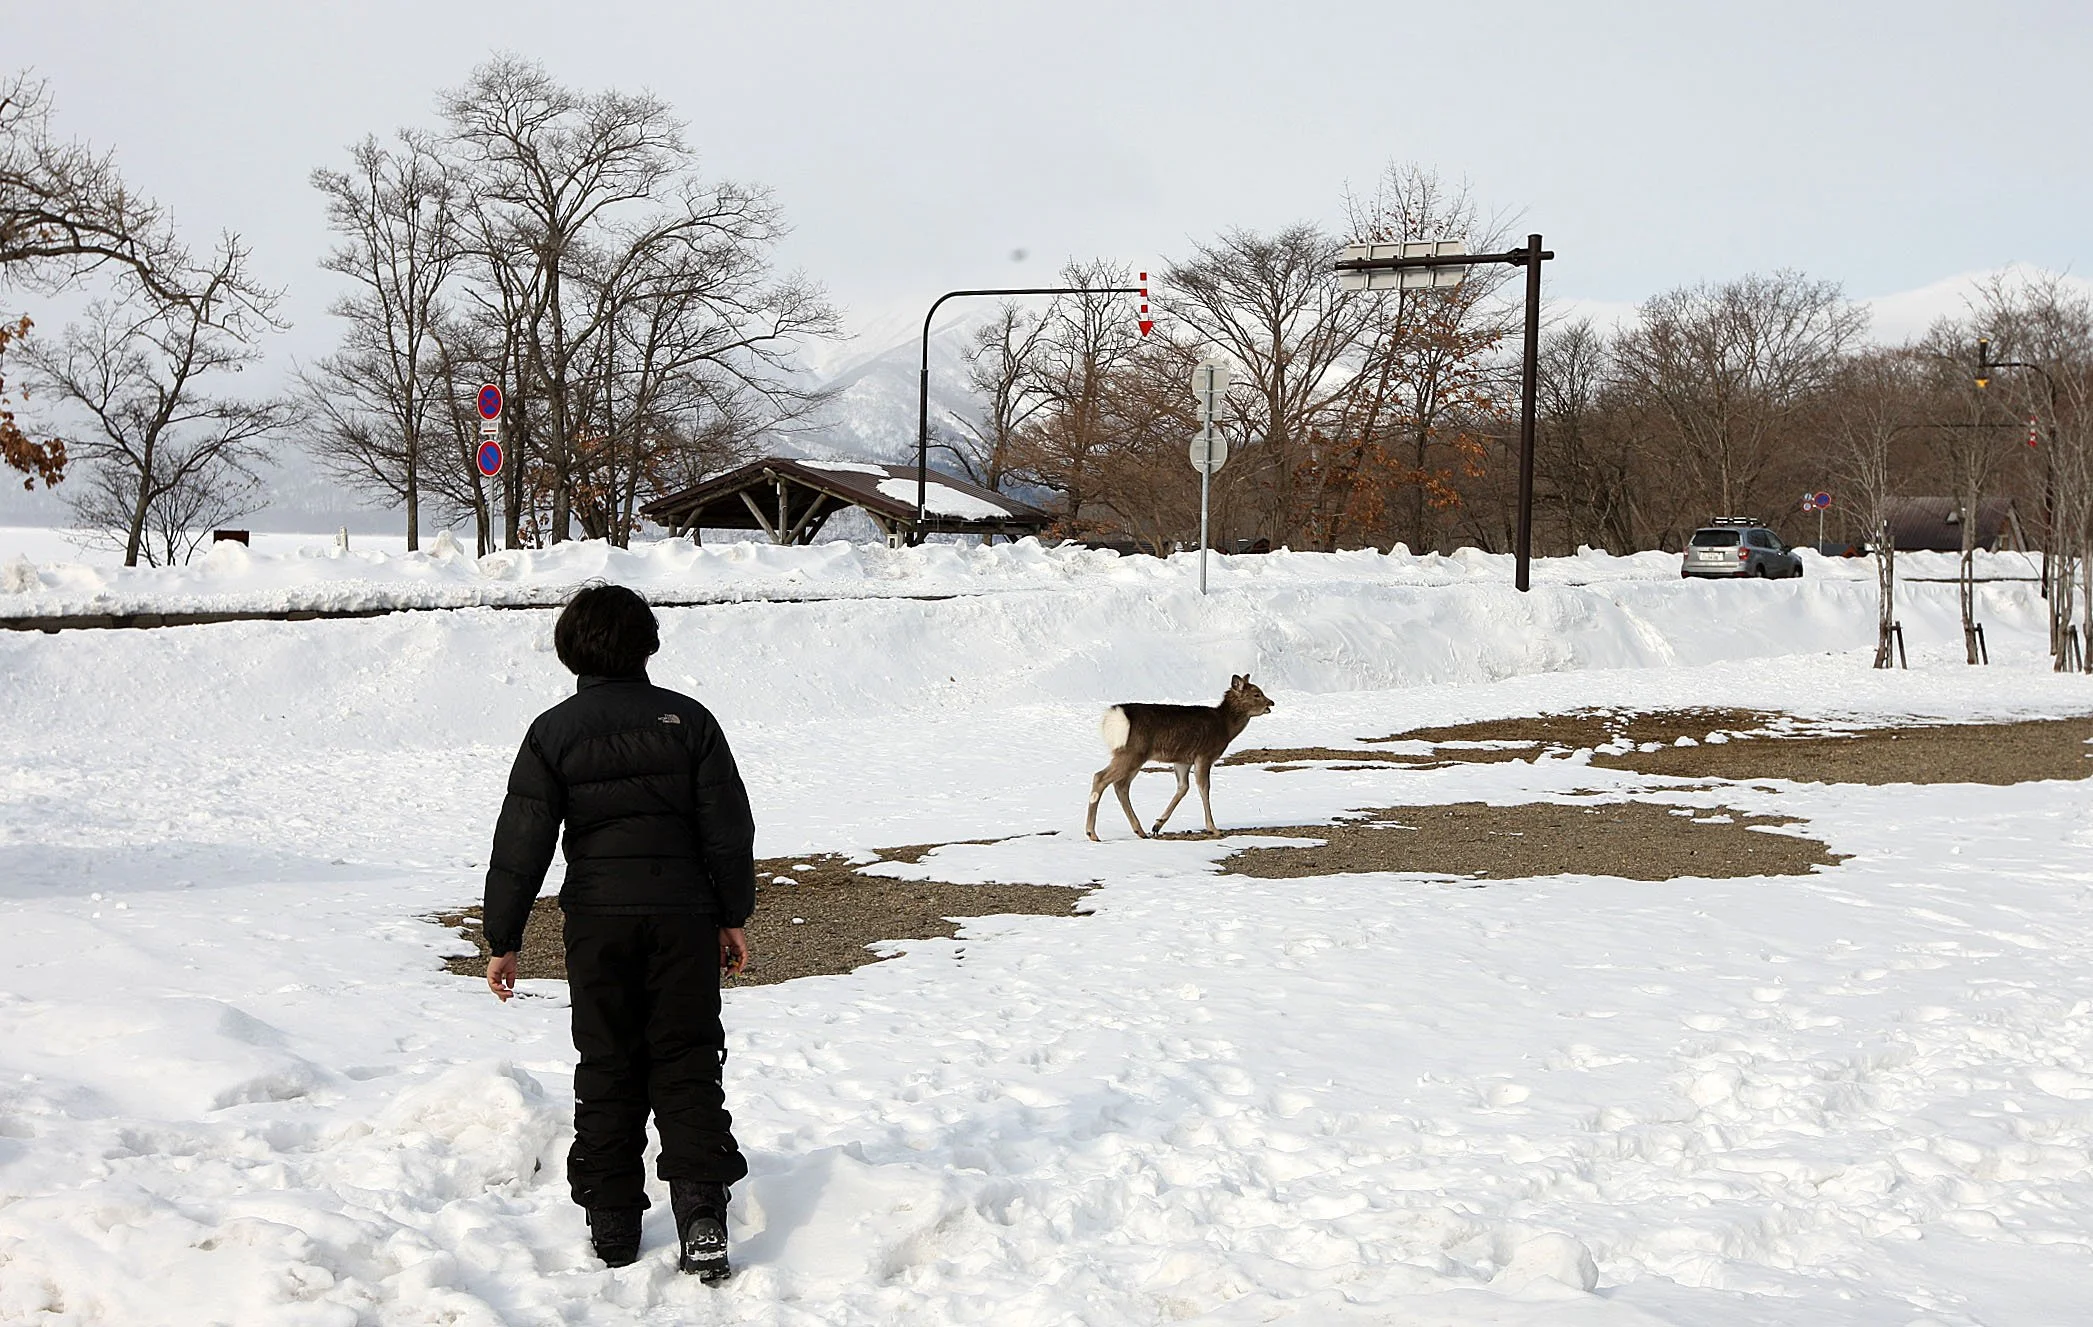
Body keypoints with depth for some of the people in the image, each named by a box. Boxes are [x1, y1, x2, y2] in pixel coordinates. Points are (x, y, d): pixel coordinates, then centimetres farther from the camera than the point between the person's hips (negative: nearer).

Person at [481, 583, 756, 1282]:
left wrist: (503, 940, 2)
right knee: (687, 1067, 4)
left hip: (597, 920, 0)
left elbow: (520, 844, -3)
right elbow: (730, 828, 1)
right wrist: (733, 917, 9)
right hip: (683, 916, 0)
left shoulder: (554, 731, -1)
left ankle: (612, 1226, 13)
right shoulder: (687, 719, 1)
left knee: (607, 1071, 10)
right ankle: (701, 1214, -8)